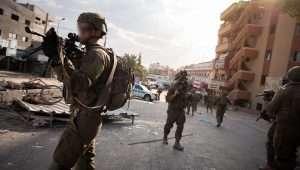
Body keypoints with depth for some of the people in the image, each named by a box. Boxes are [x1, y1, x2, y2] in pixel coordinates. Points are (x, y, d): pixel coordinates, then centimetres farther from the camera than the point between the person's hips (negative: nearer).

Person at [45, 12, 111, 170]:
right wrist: (55, 58, -3)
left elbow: (81, 83, -29)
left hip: (84, 116, -10)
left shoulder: (97, 54, -15)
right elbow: (63, 77, 13)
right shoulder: (88, 53, 14)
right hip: (86, 115, 10)